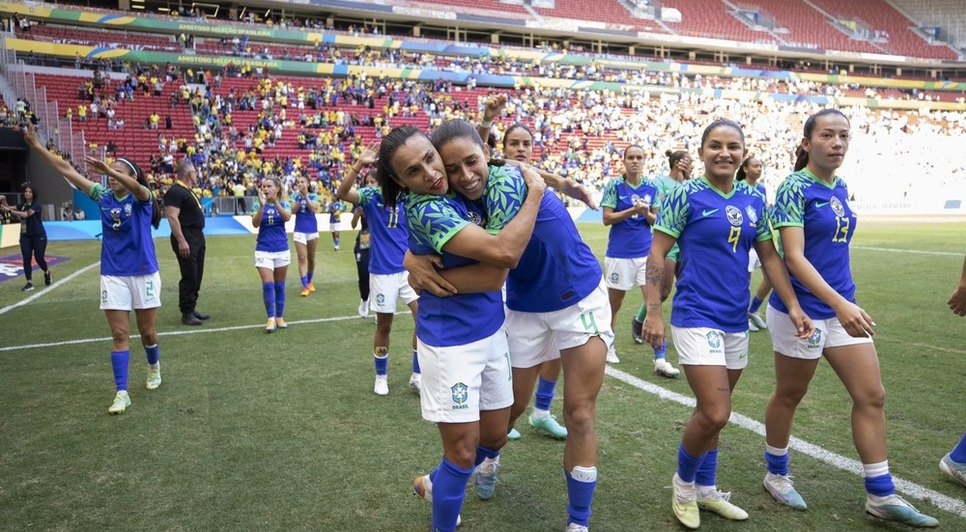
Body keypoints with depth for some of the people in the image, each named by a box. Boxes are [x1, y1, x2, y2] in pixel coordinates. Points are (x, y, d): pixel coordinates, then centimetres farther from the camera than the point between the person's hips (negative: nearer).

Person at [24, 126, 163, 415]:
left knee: (147, 331, 9)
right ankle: (122, 393, 2)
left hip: (144, 274, -3)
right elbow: (67, 169, 3)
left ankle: (154, 367, 38)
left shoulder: (141, 198, -9)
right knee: (119, 334, -1)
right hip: (113, 275, 3)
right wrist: (37, 146, -1)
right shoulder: (103, 196, 3)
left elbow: (136, 187, -34)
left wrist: (109, 169, -50)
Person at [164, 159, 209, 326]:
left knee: (196, 276, 14)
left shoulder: (188, 191, 17)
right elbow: (172, 217, -21)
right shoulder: (175, 191, -13)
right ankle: (186, 313, 1)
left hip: (198, 237, 10)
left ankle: (192, 308, 23)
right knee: (189, 277, -6)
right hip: (186, 238, -10)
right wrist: (181, 241, -25)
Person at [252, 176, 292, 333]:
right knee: (267, 284, -10)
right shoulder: (259, 206, -1)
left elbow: (287, 217, -21)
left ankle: (279, 317, 19)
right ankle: (270, 318, -4)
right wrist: (262, 205, -29)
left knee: (279, 285, 9)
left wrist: (275, 201, -34)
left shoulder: (284, 204, 0)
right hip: (263, 250, -1)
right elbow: (255, 224, -16)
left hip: (282, 250, 1)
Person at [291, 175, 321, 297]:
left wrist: (305, 195, -19)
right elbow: (293, 210, -11)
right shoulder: (295, 196, 3)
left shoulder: (313, 196, -1)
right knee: (302, 258, -9)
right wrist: (299, 197, -15)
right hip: (300, 230, 0)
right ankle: (305, 286, -10)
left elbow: (314, 208, -17)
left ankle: (309, 282, 30)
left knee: (311, 258, 12)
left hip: (312, 230, 1)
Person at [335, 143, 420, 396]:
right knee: (384, 326, 8)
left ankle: (417, 376, 9)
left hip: (410, 268, 2)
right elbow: (341, 193, -22)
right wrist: (359, 164, -34)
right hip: (382, 272, -2)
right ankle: (381, 376, 29)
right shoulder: (371, 196, -5)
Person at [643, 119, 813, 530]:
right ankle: (683, 483, 16)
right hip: (696, 317, -5)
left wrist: (793, 306, 7)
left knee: (712, 412, 15)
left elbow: (769, 256, 14)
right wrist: (653, 311, -14)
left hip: (736, 320, 6)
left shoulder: (753, 199, 7)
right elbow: (657, 253, -8)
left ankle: (705, 489, 33)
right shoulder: (686, 195, -8)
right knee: (715, 414, -10)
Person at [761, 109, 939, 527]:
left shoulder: (841, 188, 9)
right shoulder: (794, 188, -14)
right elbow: (793, 257, -22)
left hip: (843, 308, 7)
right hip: (802, 310, -7)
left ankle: (881, 495, 18)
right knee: (789, 396, 8)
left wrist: (846, 303, 19)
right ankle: (776, 475, 29)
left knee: (871, 395, 6)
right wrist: (840, 304, -30)